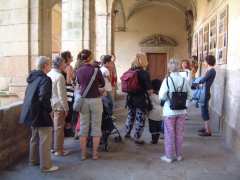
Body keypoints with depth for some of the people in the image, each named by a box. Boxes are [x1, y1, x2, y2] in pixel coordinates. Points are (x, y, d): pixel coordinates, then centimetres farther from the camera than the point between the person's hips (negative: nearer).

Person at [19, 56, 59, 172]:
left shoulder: (33, 77, 9)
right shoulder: (45, 79, -17)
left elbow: (28, 94, 15)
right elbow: (44, 97, -28)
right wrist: (49, 110, -15)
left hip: (31, 112, 9)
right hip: (40, 114, -9)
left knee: (35, 137, 22)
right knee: (45, 140, 0)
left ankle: (34, 160, 35)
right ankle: (46, 165, 8)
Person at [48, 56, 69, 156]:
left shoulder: (48, 75, 5)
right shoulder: (59, 76, -17)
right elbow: (62, 94, -18)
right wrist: (66, 108, -12)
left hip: (50, 105, 7)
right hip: (59, 106, -7)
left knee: (52, 126, 17)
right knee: (59, 128, 2)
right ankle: (58, 150, 10)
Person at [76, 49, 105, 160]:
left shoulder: (78, 71, 0)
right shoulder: (96, 70, -10)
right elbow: (102, 84, 4)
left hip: (83, 100, 3)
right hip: (95, 100, -3)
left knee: (83, 127, 10)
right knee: (96, 127, 7)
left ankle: (83, 154, 16)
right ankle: (95, 154, 14)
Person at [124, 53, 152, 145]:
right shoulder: (145, 73, -17)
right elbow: (148, 90, -17)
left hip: (130, 98, 6)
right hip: (141, 99, -6)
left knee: (130, 116, 23)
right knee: (140, 120, 6)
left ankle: (127, 133, 38)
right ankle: (137, 138, 14)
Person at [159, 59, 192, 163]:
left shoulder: (167, 80, -14)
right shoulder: (184, 80, -4)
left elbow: (161, 97, -14)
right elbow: (189, 96, 1)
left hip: (169, 111, -3)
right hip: (181, 111, 3)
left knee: (170, 134, 8)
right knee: (179, 134, 15)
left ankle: (169, 156, 16)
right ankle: (179, 155, 26)